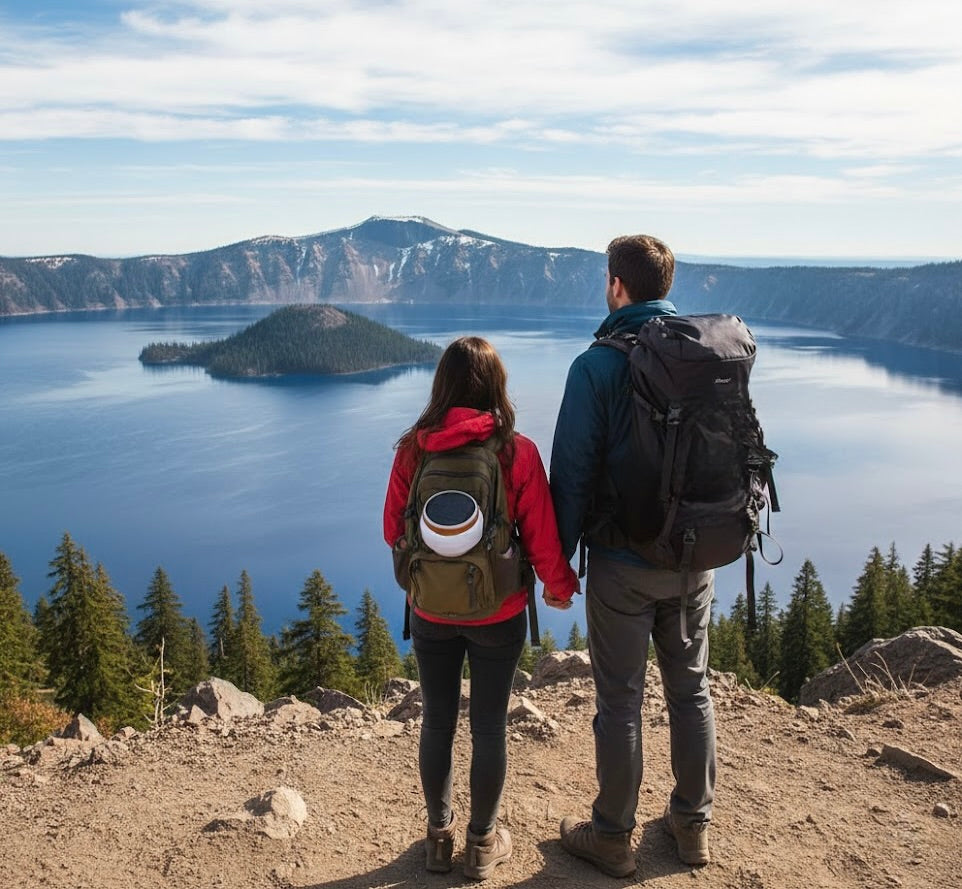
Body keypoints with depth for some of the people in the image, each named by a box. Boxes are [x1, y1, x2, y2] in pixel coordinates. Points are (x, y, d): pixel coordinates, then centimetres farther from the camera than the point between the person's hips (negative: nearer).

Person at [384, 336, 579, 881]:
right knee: (490, 727, 13)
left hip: (431, 612, 2)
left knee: (437, 722, 17)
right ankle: (483, 843, 28)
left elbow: (393, 531, 0)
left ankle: (440, 835, 33)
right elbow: (541, 536, -10)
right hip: (498, 615, -2)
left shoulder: (414, 449, -9)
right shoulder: (517, 452, -15)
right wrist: (561, 587, 8)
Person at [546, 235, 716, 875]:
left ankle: (612, 838, 23)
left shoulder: (598, 366, -15)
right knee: (692, 689, 18)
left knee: (621, 701, 8)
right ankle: (693, 825, 34)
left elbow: (572, 472, -14)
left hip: (623, 563, -5)